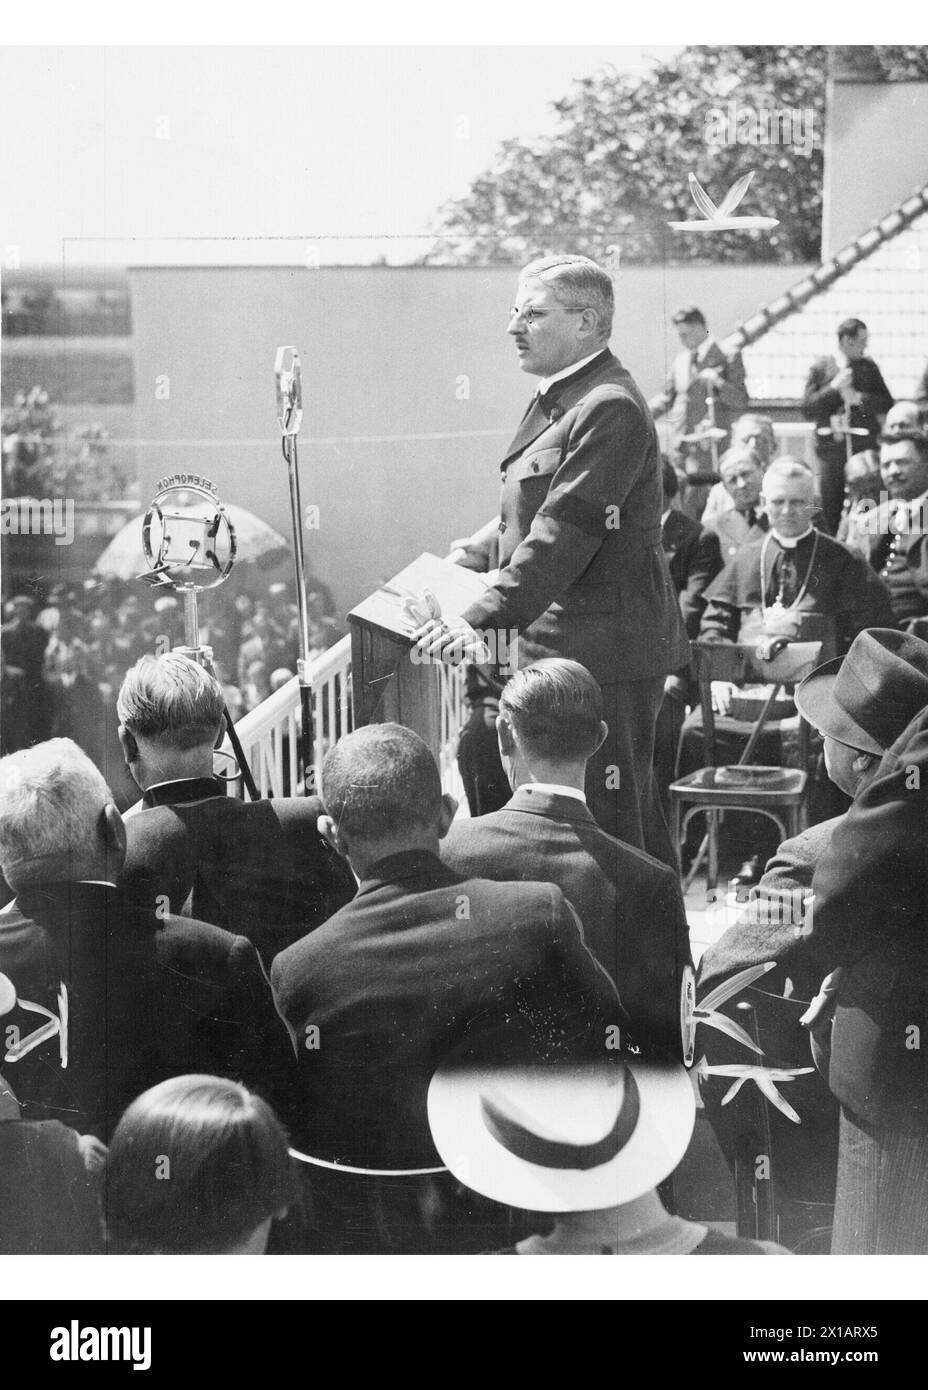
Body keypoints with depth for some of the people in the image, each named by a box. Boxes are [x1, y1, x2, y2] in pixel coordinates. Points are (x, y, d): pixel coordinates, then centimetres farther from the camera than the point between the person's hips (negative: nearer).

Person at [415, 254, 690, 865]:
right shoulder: (557, 399, 14)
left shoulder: (610, 409, -18)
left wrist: (481, 618, -28)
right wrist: (467, 558, 11)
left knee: (609, 821, -3)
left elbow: (565, 533, -25)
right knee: (635, 818, 19)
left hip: (602, 649, -10)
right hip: (565, 644, 10)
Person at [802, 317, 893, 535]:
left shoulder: (869, 367, 9)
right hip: (832, 446, -1)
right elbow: (808, 409, -3)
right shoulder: (821, 368, 3)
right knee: (830, 508, 2)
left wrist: (859, 398, -9)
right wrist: (834, 387, -12)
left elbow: (887, 404, 5)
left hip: (865, 448, 1)